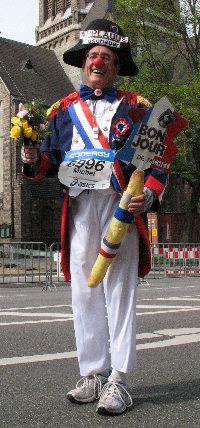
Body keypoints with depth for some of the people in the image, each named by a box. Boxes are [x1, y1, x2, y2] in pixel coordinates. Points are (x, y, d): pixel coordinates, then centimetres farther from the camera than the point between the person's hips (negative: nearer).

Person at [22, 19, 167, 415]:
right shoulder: (63, 110, 19)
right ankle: (92, 375, 14)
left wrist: (149, 195, -13)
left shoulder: (136, 108, 11)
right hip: (79, 208, 3)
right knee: (84, 293, 4)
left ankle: (118, 381, 0)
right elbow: (53, 159, 15)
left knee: (119, 291, -5)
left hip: (122, 206, -3)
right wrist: (34, 159, -8)